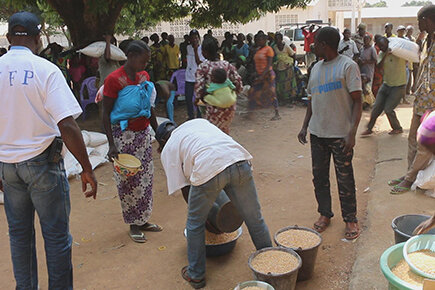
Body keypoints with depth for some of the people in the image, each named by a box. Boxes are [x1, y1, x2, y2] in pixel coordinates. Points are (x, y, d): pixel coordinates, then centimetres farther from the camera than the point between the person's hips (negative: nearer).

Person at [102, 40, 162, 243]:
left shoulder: (144, 76, 7)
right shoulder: (114, 80, -13)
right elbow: (106, 114, -12)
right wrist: (111, 144, -18)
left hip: (143, 133, 7)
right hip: (124, 135, -7)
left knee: (145, 177, 11)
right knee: (128, 180, 2)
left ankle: (143, 220, 24)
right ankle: (133, 225, 17)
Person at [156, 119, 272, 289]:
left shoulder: (168, 150, 22)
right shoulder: (199, 122, 35)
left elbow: (183, 188, 18)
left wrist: (193, 208, 33)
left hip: (208, 170, -4)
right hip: (239, 160, 5)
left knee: (195, 224, 19)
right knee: (254, 219, 18)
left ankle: (196, 275, 33)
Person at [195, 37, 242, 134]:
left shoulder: (202, 67, -9)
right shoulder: (227, 64, 2)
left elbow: (199, 86, -15)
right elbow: (238, 81, 0)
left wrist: (198, 98, 4)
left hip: (214, 106, -5)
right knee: (225, 130, 25)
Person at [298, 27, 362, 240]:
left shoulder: (348, 66, -8)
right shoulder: (316, 68, 12)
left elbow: (357, 101, -11)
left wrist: (352, 132, -19)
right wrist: (305, 126, 13)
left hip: (340, 134, -6)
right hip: (317, 132, 6)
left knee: (345, 178, 3)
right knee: (319, 176, 12)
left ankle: (350, 219, 18)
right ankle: (325, 214, 27)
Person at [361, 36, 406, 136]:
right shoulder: (382, 54, 4)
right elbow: (379, 66, -12)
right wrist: (385, 55, -22)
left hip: (399, 86, -5)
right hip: (386, 84, 5)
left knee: (388, 109, -7)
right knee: (376, 107, 3)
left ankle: (398, 128, 16)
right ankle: (369, 129, 16)